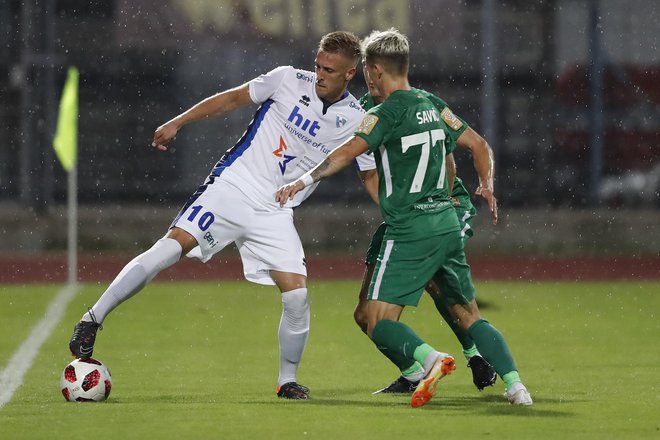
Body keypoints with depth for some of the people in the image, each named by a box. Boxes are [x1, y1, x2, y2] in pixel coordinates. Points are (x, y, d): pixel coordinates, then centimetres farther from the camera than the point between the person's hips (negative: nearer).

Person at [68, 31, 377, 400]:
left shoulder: (355, 121, 0)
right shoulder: (289, 80, -2)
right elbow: (233, 99, 9)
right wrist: (177, 123, 5)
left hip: (275, 214, 2)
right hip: (231, 186, -1)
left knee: (297, 296, -10)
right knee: (170, 248, -18)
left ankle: (288, 381, 13)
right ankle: (93, 320, -9)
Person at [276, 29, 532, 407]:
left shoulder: (387, 114, -9)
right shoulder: (433, 107, 12)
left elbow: (348, 152, -23)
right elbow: (480, 148, 21)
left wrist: (301, 182, -25)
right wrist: (487, 185, 38)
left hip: (409, 230, -7)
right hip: (448, 223, 7)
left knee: (380, 325, -6)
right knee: (470, 316, 14)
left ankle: (429, 359, -33)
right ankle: (515, 384, 0)